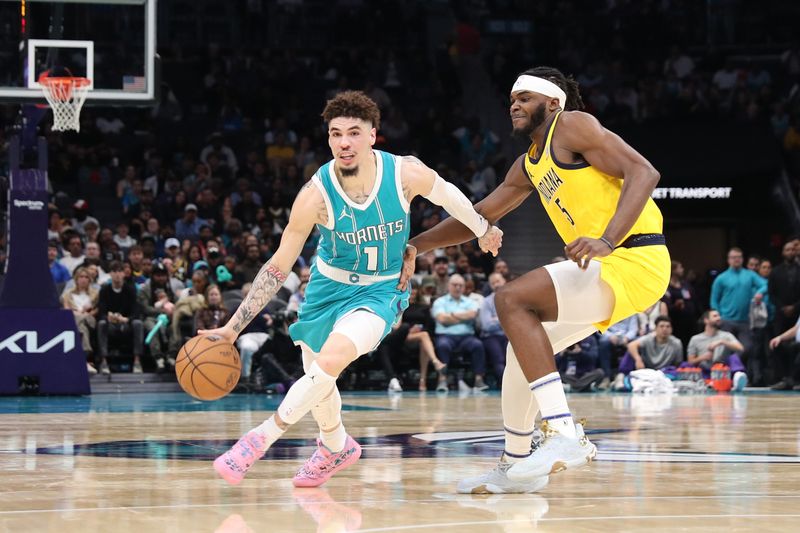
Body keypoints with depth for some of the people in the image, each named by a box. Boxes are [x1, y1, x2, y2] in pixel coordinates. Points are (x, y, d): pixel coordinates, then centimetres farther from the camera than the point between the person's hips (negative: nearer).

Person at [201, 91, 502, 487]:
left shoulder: (406, 173, -23)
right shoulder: (316, 194, -24)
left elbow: (447, 195, 2)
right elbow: (279, 266, -17)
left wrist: (483, 229, 19)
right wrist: (234, 327, -23)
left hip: (382, 290, -2)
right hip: (329, 285, 2)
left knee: (330, 361, -27)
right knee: (318, 379, 14)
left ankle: (262, 439, -13)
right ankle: (336, 447, 46)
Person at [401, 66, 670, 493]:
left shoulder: (573, 126, -7)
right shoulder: (529, 165, 21)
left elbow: (643, 173, -18)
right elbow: (479, 217, 29)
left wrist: (606, 240, -30)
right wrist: (418, 244, 18)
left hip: (635, 261, -10)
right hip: (606, 267, 10)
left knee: (512, 299, -21)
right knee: (522, 346, 15)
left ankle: (566, 436, -27)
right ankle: (516, 465, 27)